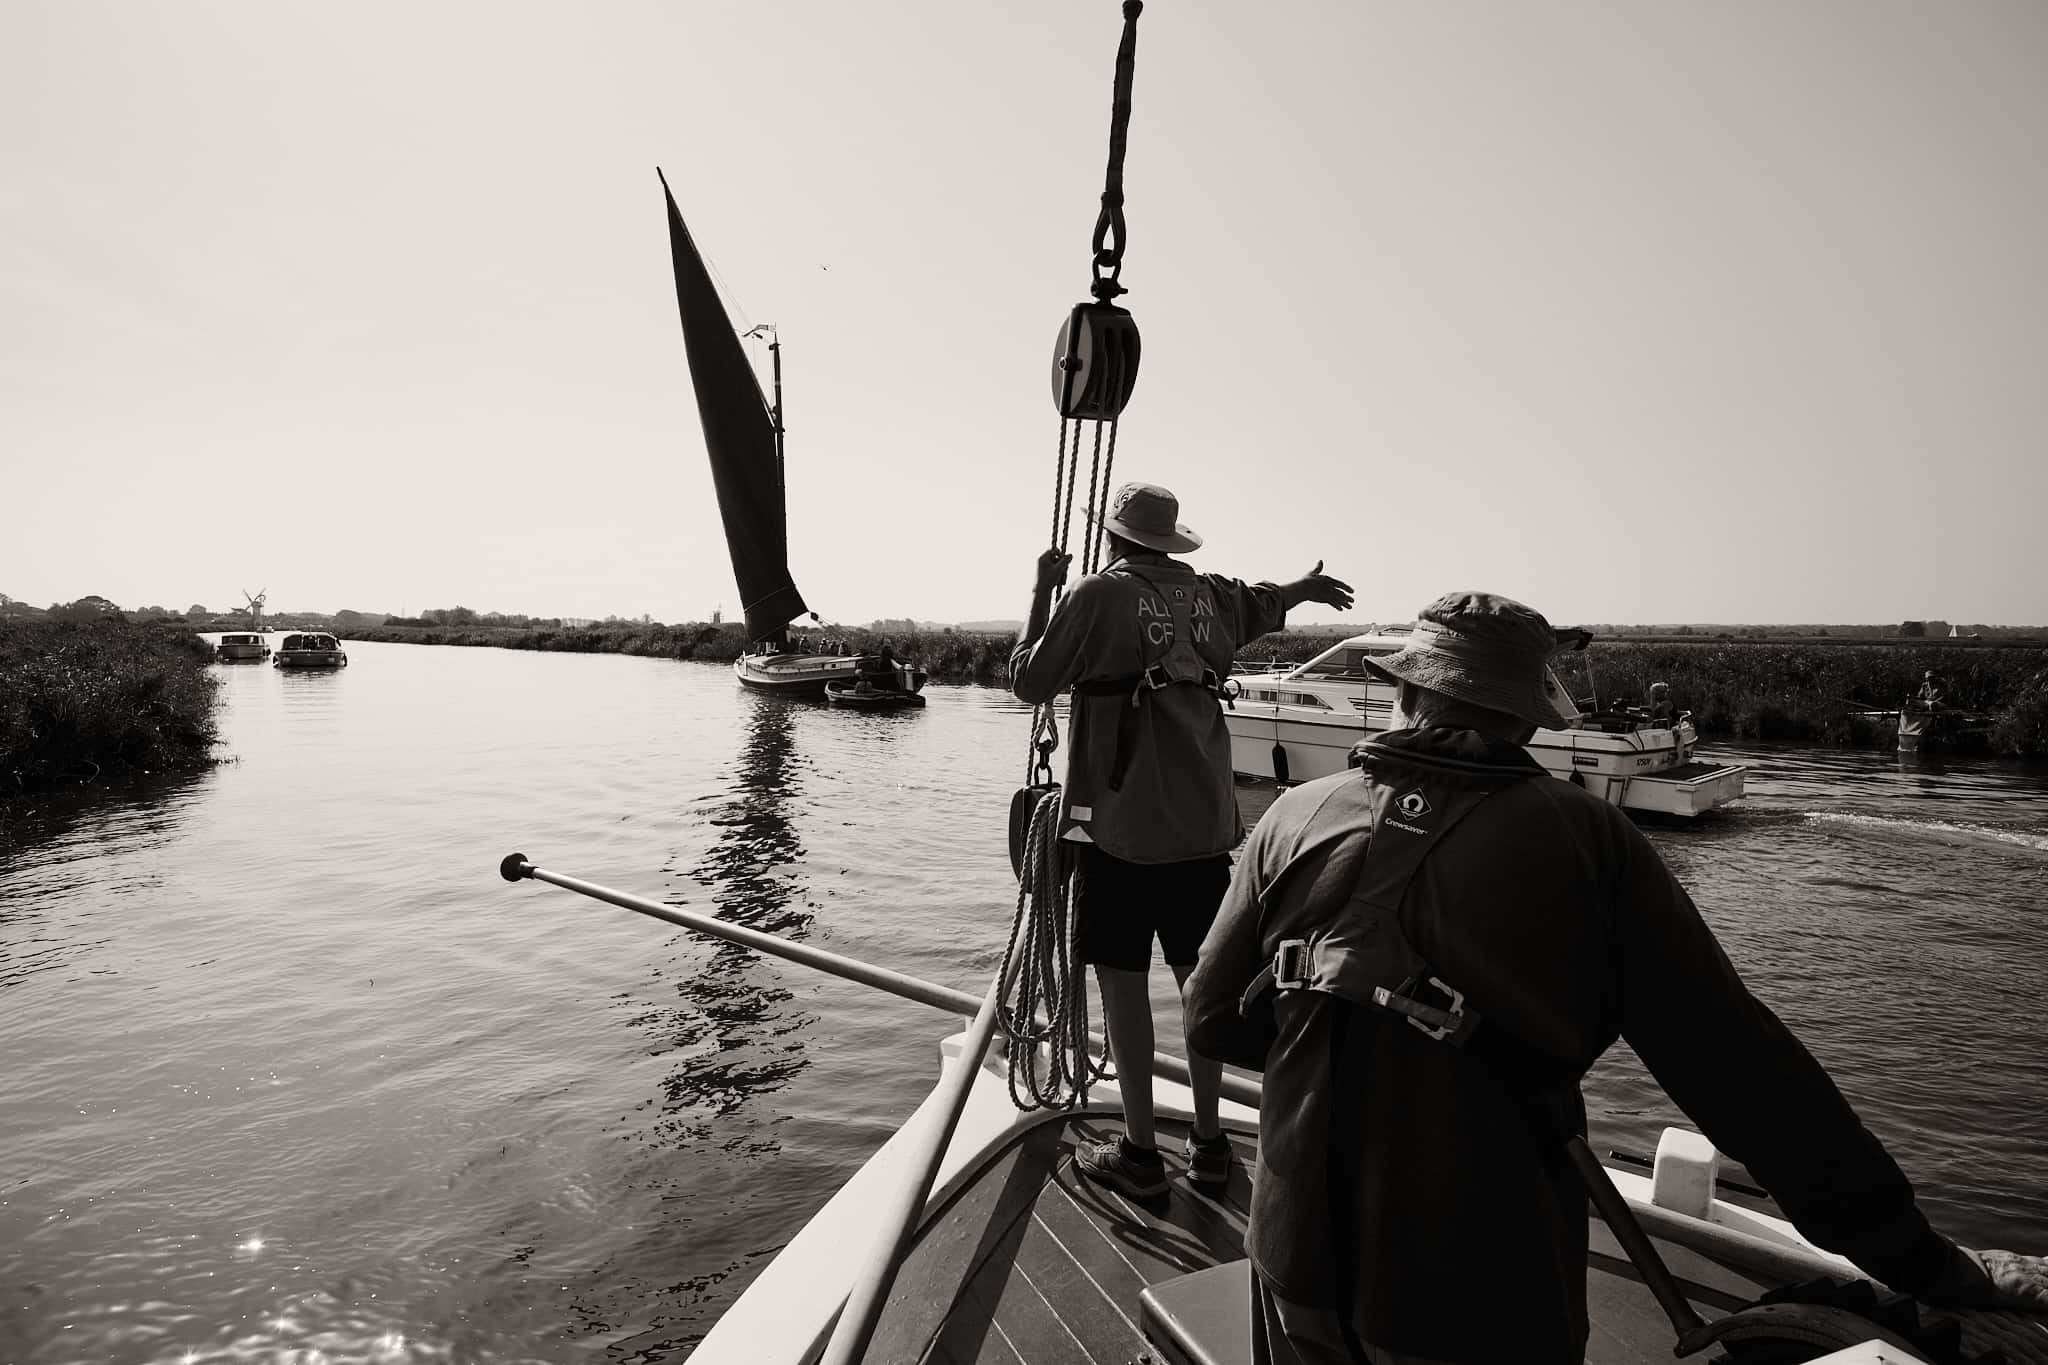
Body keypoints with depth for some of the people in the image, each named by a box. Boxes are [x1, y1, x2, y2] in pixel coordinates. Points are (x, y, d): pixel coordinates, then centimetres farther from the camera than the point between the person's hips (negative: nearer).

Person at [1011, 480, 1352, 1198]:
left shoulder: (1099, 594, -7)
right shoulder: (1210, 594, 10)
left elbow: (1029, 682, -2)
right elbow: (1263, 601, 32)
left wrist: (1041, 592, 7)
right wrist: (1307, 586, 53)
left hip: (1120, 823, -5)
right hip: (1204, 820, 6)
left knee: (1122, 979, 4)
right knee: (1199, 976, 14)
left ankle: (1139, 1151, 11)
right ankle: (1209, 1140, 25)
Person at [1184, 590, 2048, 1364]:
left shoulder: (1296, 818, -8)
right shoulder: (1584, 838, -12)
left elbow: (1214, 1022, -2)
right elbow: (1742, 1073, -10)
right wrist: (1926, 1264, 0)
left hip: (1300, 1251, 2)